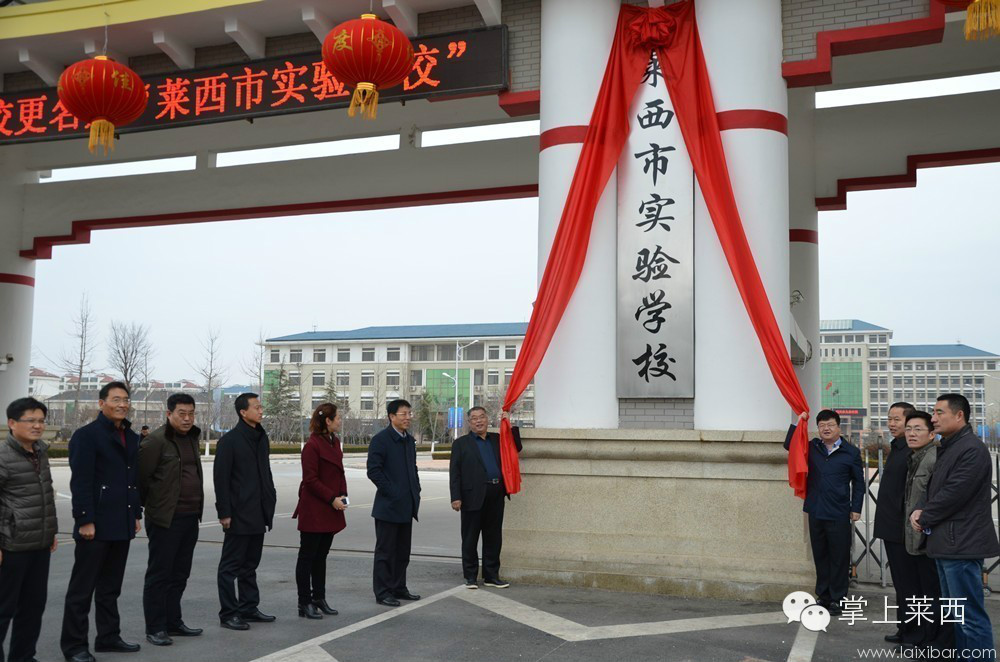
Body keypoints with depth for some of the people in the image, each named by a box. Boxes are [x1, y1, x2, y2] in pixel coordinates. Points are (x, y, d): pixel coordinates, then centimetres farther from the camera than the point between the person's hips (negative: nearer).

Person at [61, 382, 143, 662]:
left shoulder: (132, 438, 14)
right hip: (96, 525, -7)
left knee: (110, 587, 16)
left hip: (122, 525, 7)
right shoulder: (87, 436, -8)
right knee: (82, 588, 2)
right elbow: (80, 481, -14)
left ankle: (109, 637, 25)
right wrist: (85, 520, -18)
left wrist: (137, 514, 14)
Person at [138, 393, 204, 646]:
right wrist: (150, 505, -2)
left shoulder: (192, 437, 12)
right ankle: (155, 628, 9)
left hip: (190, 518, 8)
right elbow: (141, 476, -13)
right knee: (159, 575, 1)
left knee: (179, 575, 15)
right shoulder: (156, 440, -13)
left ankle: (173, 622, 26)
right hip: (165, 519, -8)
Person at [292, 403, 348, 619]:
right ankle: (305, 603, 7)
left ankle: (319, 599, 23)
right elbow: (310, 479, -17)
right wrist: (332, 499, -18)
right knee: (307, 556, 1)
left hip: (330, 511, 8)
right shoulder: (312, 445, -16)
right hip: (313, 510, -8)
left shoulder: (334, 442, 11)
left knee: (321, 556, 15)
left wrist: (343, 495, 4)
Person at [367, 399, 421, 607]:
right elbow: (373, 471, -17)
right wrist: (391, 492, -17)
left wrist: (416, 491, 11)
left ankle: (399, 588, 24)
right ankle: (383, 592, 7)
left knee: (403, 551, 14)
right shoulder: (381, 440, -11)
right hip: (389, 506, -8)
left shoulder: (409, 440, 14)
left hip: (406, 506, 8)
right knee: (385, 551, 0)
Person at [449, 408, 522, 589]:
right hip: (473, 497, -4)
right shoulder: (461, 443, 3)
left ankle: (491, 576, 19)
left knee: (493, 538, 10)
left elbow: (516, 448, 18)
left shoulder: (497, 439, 15)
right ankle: (471, 577, 14)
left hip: (496, 496, 4)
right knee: (470, 538, 4)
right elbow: (454, 472, -2)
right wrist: (456, 497, -12)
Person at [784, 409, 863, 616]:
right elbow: (789, 445, 8)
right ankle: (823, 595, 21)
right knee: (820, 556, 11)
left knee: (839, 557, 2)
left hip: (839, 514, -3)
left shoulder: (851, 452, 0)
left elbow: (858, 482, 3)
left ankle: (837, 598, 12)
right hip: (816, 511, 3)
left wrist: (856, 508, -2)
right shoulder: (812, 448, 8)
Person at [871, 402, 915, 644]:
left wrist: (910, 523, -22)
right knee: (900, 582, 16)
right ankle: (905, 630, 26)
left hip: (903, 530, -10)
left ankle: (911, 632, 9)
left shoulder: (913, 452, -17)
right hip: (891, 528, 10)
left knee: (907, 582, 0)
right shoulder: (895, 448, 14)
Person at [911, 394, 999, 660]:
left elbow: (954, 494, -20)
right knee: (954, 613, 17)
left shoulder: (972, 449, -15)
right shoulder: (948, 448, 17)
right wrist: (921, 512, 1)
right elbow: (935, 489, 21)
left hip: (961, 543, -10)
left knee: (970, 616, -7)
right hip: (947, 541, 11)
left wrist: (924, 518, -8)